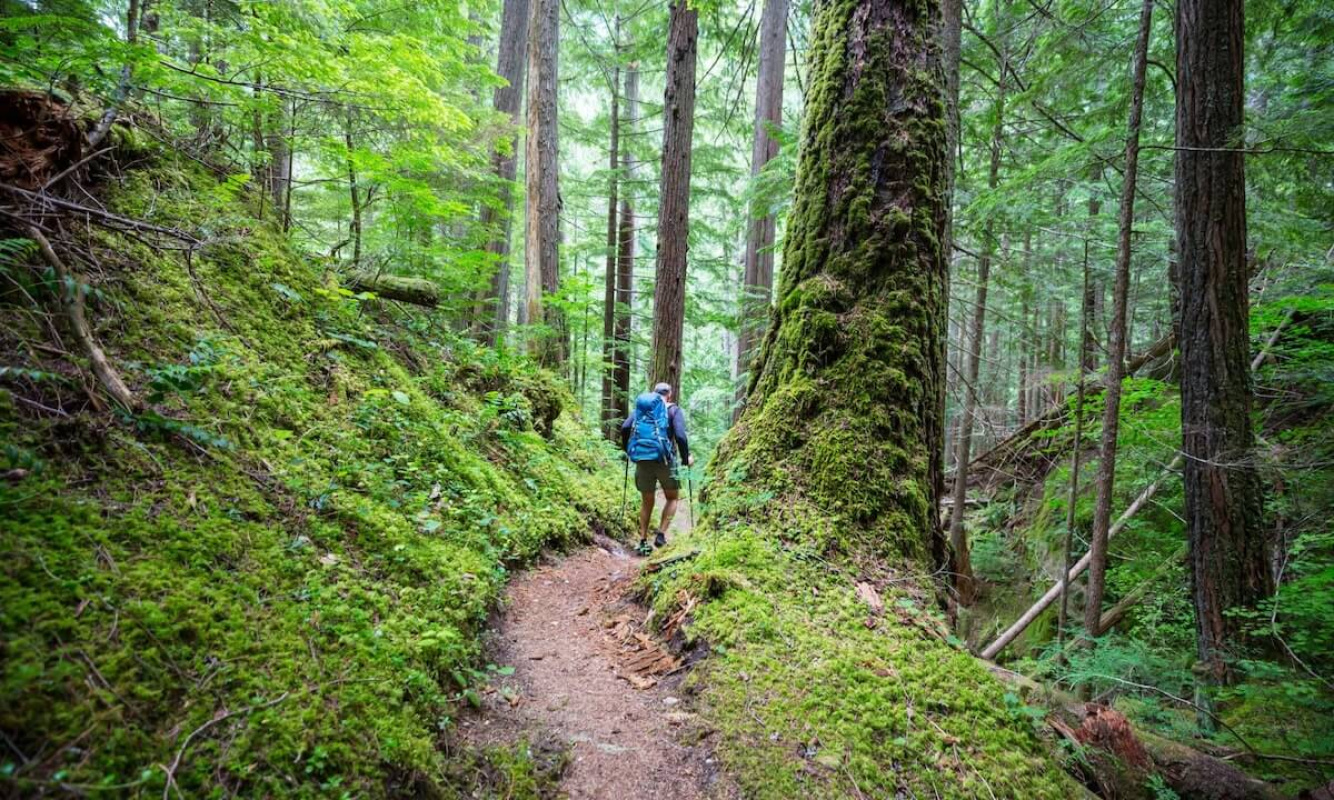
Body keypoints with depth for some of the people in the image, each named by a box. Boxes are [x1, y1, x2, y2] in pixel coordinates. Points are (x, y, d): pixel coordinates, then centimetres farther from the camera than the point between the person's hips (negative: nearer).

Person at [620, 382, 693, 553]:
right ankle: (661, 533, 4)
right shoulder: (673, 410, 4)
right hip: (663, 459, -3)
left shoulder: (639, 408, 15)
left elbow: (625, 428, 0)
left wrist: (627, 450, 13)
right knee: (672, 497, 17)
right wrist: (686, 458, 3)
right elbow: (680, 436, -10)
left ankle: (643, 541, 15)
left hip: (642, 460, 3)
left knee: (646, 502, 17)